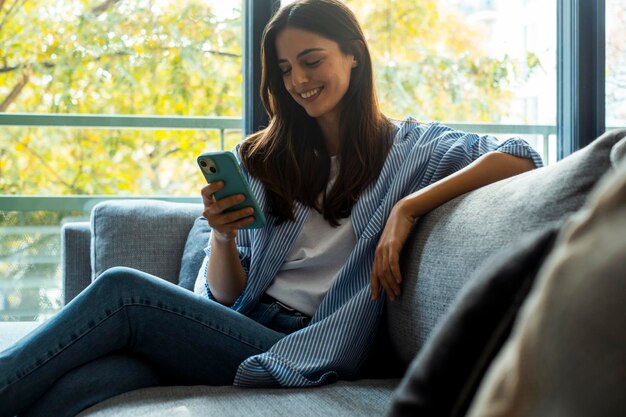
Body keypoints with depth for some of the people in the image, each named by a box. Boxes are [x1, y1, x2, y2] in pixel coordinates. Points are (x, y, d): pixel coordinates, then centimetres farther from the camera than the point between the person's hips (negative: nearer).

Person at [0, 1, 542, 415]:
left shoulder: (407, 148, 8)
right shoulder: (265, 160, 18)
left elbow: (520, 158, -9)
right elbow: (226, 295, 14)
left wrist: (407, 208, -17)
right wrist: (222, 236, -9)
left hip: (301, 354, -4)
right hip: (238, 328, 4)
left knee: (120, 291, -25)